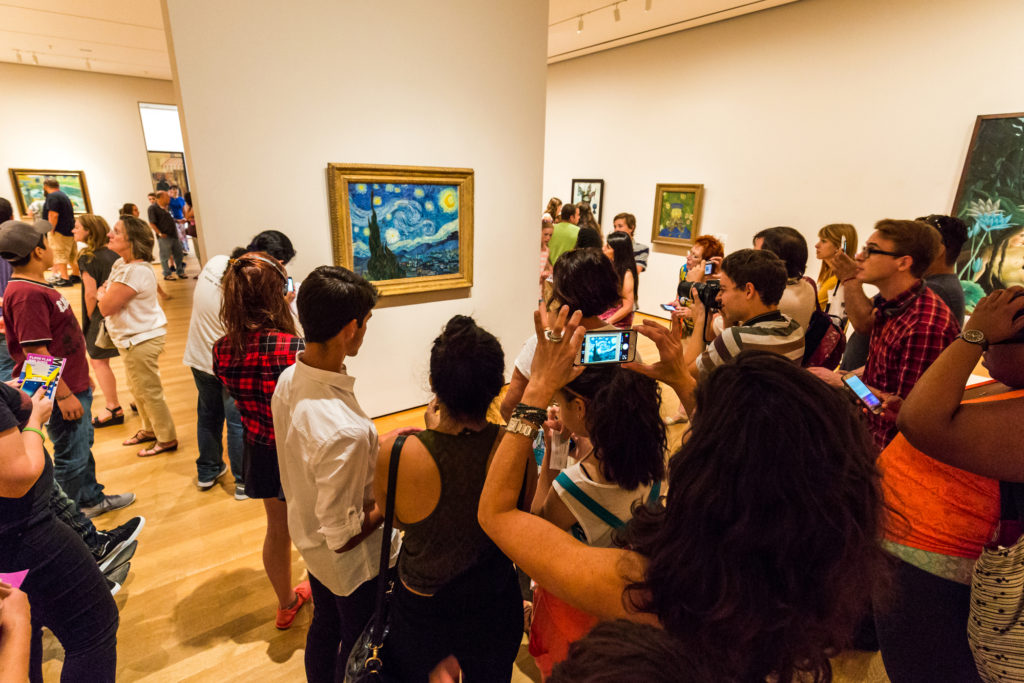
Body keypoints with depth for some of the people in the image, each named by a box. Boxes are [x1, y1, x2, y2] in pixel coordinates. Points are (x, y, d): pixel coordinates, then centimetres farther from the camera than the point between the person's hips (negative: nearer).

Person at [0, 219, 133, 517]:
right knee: (71, 456, 6)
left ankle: (91, 498, 41)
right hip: (62, 392, -10)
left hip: (75, 385, 10)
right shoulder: (26, 294, -24)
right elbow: (36, 353, -25)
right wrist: (64, 396, -22)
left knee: (83, 445, 23)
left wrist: (82, 380, 21)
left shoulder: (36, 286, 8)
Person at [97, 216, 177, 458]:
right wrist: (105, 294, -10)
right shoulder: (121, 263, 7)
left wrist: (102, 294, -3)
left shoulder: (135, 271, -26)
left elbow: (105, 307, -22)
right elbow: (102, 293, 11)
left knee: (149, 392, 2)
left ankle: (167, 439, 16)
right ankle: (150, 429, 40)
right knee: (137, 389, 23)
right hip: (133, 338, 10)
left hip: (142, 340, -10)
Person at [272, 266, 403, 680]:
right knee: (358, 644, 22)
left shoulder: (288, 380, -14)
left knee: (324, 625, 31)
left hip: (308, 535, 7)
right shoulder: (345, 431, -40)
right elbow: (343, 536, -29)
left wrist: (376, 454, 1)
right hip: (354, 563, -7)